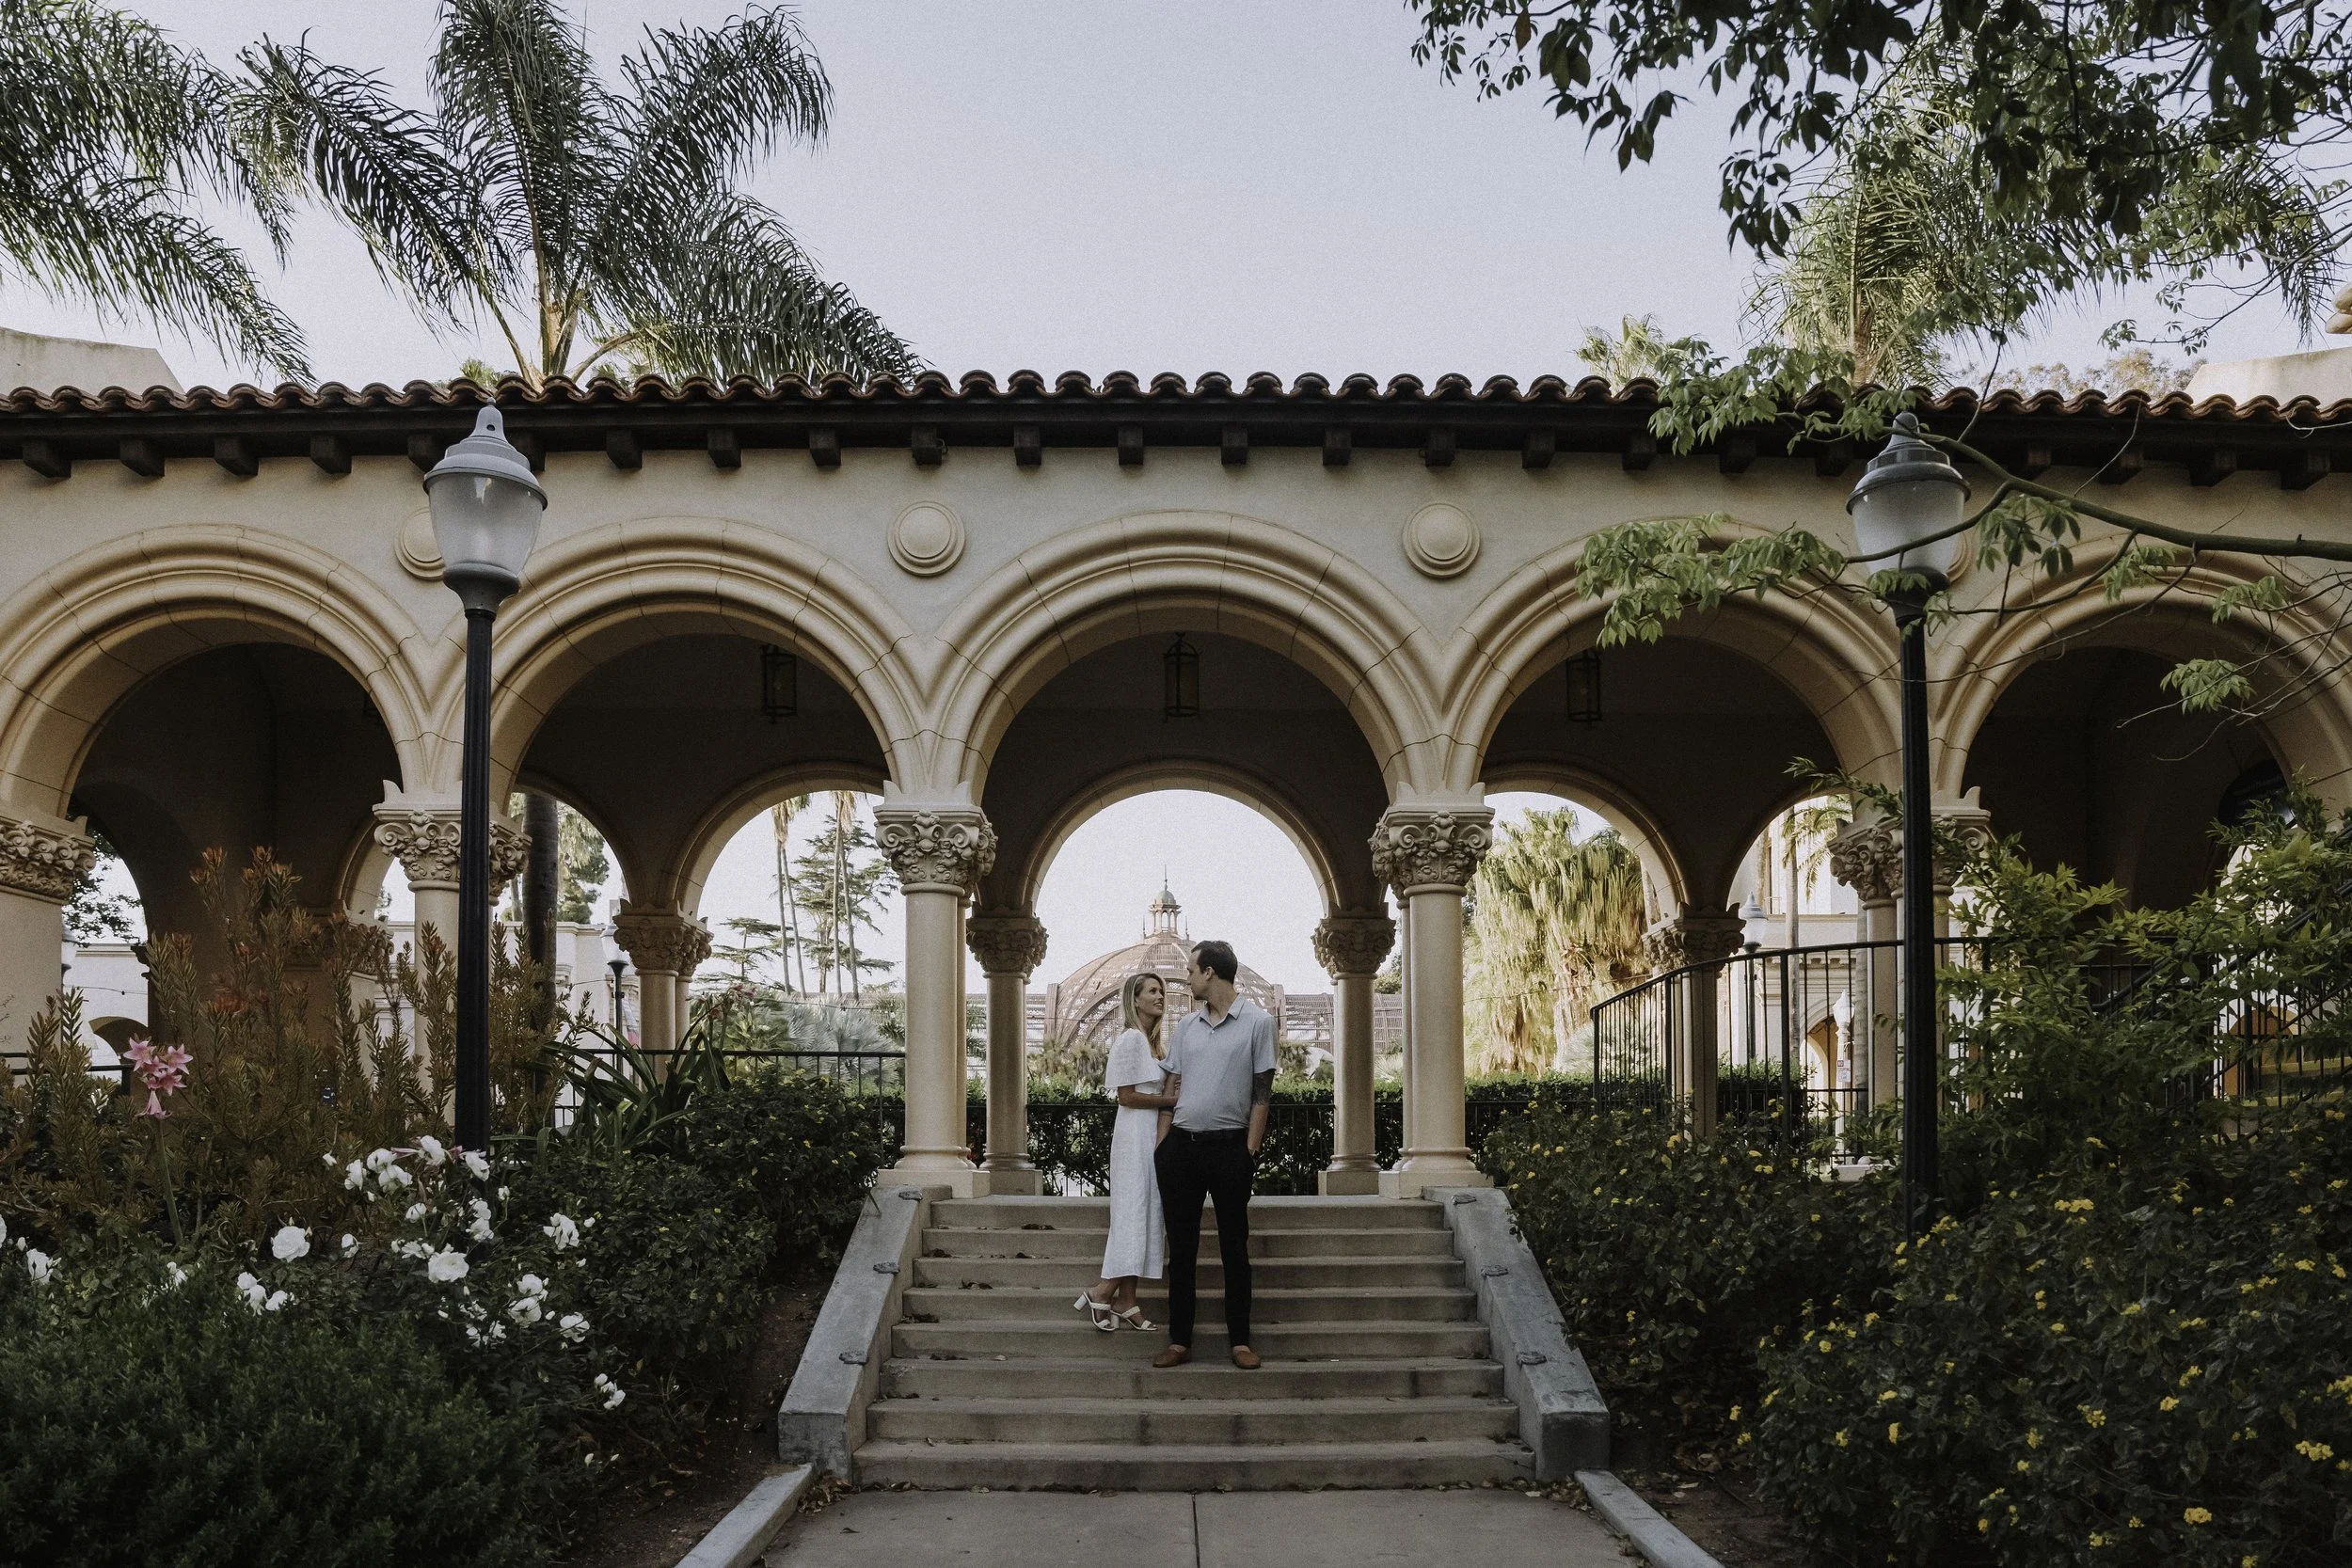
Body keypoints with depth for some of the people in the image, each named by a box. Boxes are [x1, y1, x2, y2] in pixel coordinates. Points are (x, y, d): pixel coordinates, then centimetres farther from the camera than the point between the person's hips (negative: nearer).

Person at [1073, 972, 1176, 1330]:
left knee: (1145, 1214, 6)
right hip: (1136, 1132, -9)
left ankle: (1125, 1299, 7)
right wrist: (1173, 1099, -13)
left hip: (1153, 1133, 9)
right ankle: (1103, 1291, -5)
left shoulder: (1150, 1040, 16)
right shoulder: (1131, 1039, -11)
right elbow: (1127, 1096, -14)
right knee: (1134, 1211, -10)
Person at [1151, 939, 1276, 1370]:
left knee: (1234, 1248, 3)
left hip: (1228, 1146, -4)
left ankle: (1239, 1341, 10)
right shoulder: (1187, 1024, 12)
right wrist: (1161, 1144, 5)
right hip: (1180, 1145, 4)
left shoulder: (1257, 1021, -2)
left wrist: (1250, 1151, -9)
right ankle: (1179, 1341, 12)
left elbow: (1262, 1092, -4)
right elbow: (1172, 1088, 14)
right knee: (1181, 1248, 6)